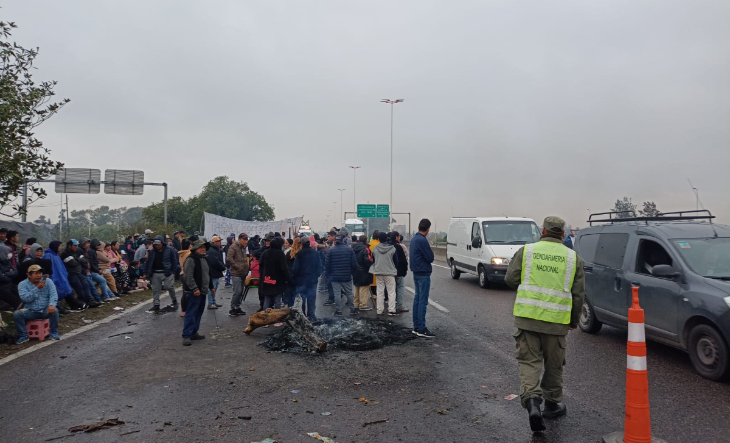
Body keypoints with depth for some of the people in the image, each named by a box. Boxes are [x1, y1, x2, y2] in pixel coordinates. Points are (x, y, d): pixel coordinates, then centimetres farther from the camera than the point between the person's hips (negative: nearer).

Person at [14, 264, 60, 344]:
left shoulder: (48, 281, 1)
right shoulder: (22, 284, -1)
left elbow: (53, 295, -11)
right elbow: (25, 298, -16)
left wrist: (52, 305, -31)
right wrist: (37, 288, -24)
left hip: (45, 310, -1)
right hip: (30, 311, 1)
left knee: (54, 310, -30)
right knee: (16, 314, -25)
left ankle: (54, 333, -14)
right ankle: (23, 336, -8)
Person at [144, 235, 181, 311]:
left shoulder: (169, 250, -3)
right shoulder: (152, 252, 9)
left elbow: (174, 261, -3)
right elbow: (148, 262, 12)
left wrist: (173, 271, -8)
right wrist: (146, 273, 8)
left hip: (167, 273, -4)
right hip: (155, 274, 4)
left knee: (170, 287, -4)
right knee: (155, 290, 6)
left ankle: (174, 300, 17)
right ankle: (156, 305, 14)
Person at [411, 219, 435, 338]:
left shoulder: (414, 239, 11)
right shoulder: (422, 240, -18)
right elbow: (430, 257, -15)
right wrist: (429, 248, 1)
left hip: (416, 273, 9)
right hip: (423, 273, -9)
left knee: (417, 299, 13)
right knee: (423, 301, -6)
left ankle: (416, 327, 18)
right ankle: (421, 329, -3)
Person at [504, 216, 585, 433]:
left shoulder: (526, 251, 1)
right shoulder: (573, 257, 5)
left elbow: (510, 279, 1)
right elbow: (578, 294, 7)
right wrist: (574, 320, 19)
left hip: (527, 316, -1)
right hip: (556, 320, 1)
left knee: (529, 361, 6)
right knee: (554, 365, 16)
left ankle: (531, 400, -13)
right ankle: (552, 404, 30)